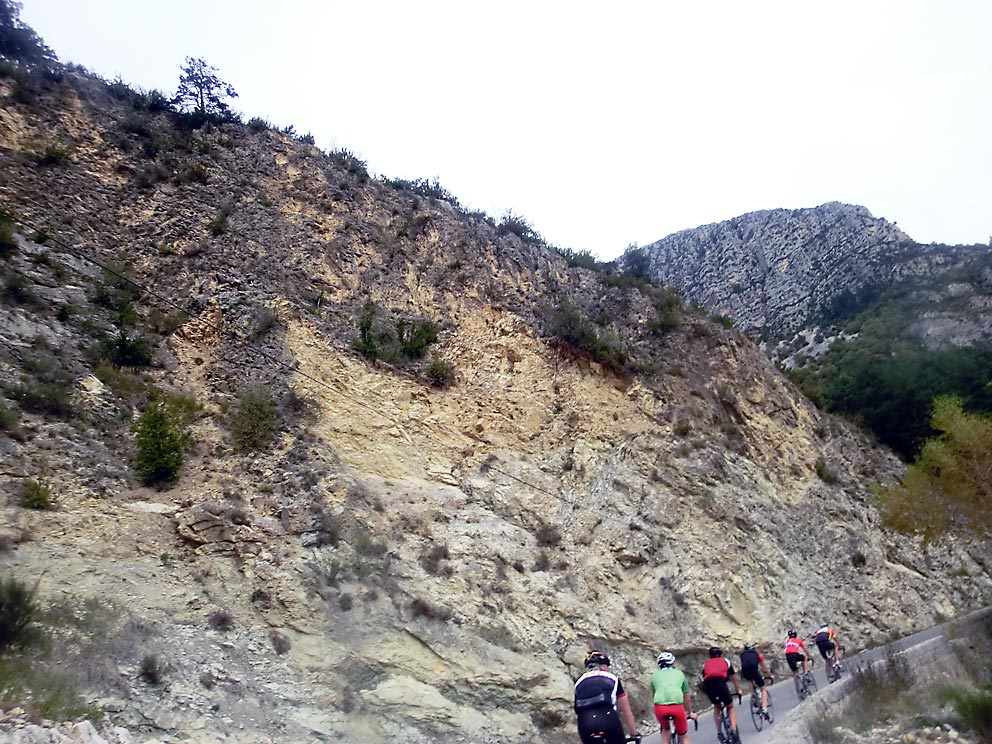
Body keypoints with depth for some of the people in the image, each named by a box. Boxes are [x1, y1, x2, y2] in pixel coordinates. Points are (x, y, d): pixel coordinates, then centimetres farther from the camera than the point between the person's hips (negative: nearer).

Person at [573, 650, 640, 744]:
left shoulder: (579, 683, 27)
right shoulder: (612, 679, 22)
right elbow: (627, 712, 26)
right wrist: (634, 734, 38)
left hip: (585, 724, 2)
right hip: (608, 720, -2)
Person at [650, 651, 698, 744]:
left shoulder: (655, 675, 24)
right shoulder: (679, 674, 24)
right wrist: (690, 713, 47)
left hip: (660, 706, 1)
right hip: (677, 706, -1)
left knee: (665, 729, 31)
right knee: (683, 736, 22)